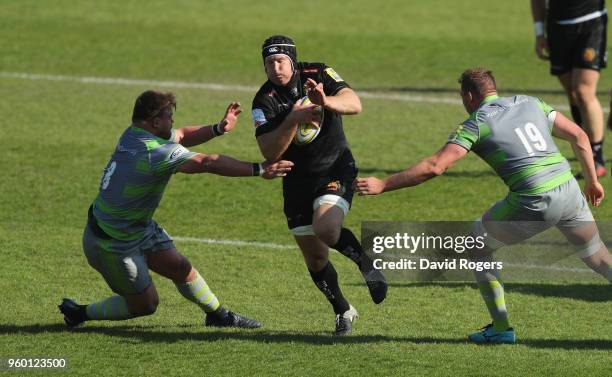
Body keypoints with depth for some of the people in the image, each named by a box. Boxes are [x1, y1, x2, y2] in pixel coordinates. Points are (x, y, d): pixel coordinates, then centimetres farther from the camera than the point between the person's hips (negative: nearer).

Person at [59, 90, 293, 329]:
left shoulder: (132, 135, -2)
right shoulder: (157, 152, -30)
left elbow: (181, 136, 11)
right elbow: (209, 163, -32)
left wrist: (218, 128, -4)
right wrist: (258, 170, -29)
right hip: (112, 245, -9)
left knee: (181, 268, 11)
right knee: (145, 304, 6)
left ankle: (218, 315, 27)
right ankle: (79, 313, 20)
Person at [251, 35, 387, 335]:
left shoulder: (318, 75, -10)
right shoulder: (264, 101, -10)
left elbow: (354, 104, -23)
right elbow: (269, 152, -20)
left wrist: (326, 101, -43)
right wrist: (293, 120, -34)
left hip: (336, 169, -3)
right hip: (298, 181, 3)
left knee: (326, 229, -29)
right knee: (315, 258, 5)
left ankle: (368, 266, -2)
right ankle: (343, 311, 27)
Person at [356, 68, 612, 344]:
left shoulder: (475, 124, 1)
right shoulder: (529, 103, 17)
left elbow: (435, 166, -9)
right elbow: (579, 136, 15)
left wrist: (382, 185, -6)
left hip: (534, 202, -5)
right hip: (570, 191, 5)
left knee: (477, 245, 17)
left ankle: (501, 328, 16)